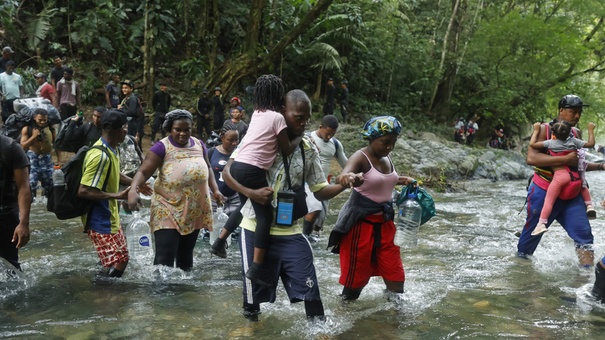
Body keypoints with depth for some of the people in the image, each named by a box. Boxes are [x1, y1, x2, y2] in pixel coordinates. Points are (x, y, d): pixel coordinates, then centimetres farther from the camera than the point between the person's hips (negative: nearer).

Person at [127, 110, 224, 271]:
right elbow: (143, 172, -13)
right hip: (168, 210, -5)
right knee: (164, 257, -12)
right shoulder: (162, 147, -7)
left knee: (186, 254, 17)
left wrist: (215, 190, 10)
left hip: (194, 210, 5)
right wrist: (133, 190, -31)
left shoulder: (199, 145, 10)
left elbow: (207, 168, 23)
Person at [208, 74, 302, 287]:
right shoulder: (277, 117, -6)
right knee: (265, 215, -2)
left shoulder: (257, 114, 15)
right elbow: (287, 150, -1)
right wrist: (300, 137, 14)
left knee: (245, 207, 29)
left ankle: (219, 242, 34)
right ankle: (256, 269, -7)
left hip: (238, 166, 8)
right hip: (253, 170, -8)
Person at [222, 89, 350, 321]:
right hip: (256, 229, -2)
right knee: (254, 288, 9)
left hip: (290, 232, 2)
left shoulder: (309, 150, 3)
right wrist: (250, 193, -23)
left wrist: (344, 184, -13)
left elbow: (320, 191, 7)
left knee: (309, 287, 0)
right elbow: (227, 171, -7)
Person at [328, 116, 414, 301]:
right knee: (357, 271, 4)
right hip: (361, 222, -7)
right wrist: (347, 177, -63)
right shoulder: (361, 157, -19)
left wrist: (404, 181, 8)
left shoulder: (387, 158, 5)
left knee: (394, 271, 10)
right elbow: (343, 176, -40)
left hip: (384, 221, 7)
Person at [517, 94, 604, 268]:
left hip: (571, 194, 6)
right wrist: (566, 159, -25)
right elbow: (532, 158, -24)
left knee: (584, 235, -3)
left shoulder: (576, 133, 11)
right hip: (544, 192, -5)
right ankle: (520, 258, 29)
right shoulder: (544, 129, -8)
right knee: (532, 234, 7)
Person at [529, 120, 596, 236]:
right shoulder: (573, 141, 2)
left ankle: (542, 224, -15)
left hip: (559, 175, -4)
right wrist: (591, 130, 25)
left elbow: (532, 144, -3)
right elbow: (591, 143, 12)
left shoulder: (551, 143, -5)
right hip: (574, 175, 4)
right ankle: (589, 206, 30)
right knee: (583, 185, 36)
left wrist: (536, 130, 9)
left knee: (548, 200, -7)